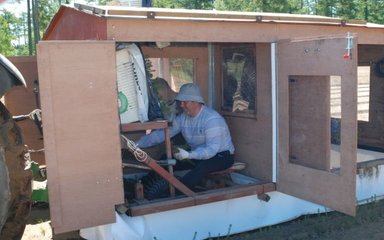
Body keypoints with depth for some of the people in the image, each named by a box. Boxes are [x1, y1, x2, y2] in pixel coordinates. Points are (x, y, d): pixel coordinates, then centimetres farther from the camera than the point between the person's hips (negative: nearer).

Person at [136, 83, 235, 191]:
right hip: (198, 154, 7)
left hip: (221, 155, -7)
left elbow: (212, 149, -32)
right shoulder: (182, 118, -3)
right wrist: (137, 144, -13)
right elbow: (161, 134, -5)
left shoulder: (212, 119, -25)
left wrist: (189, 155, -46)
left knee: (203, 166, -38)